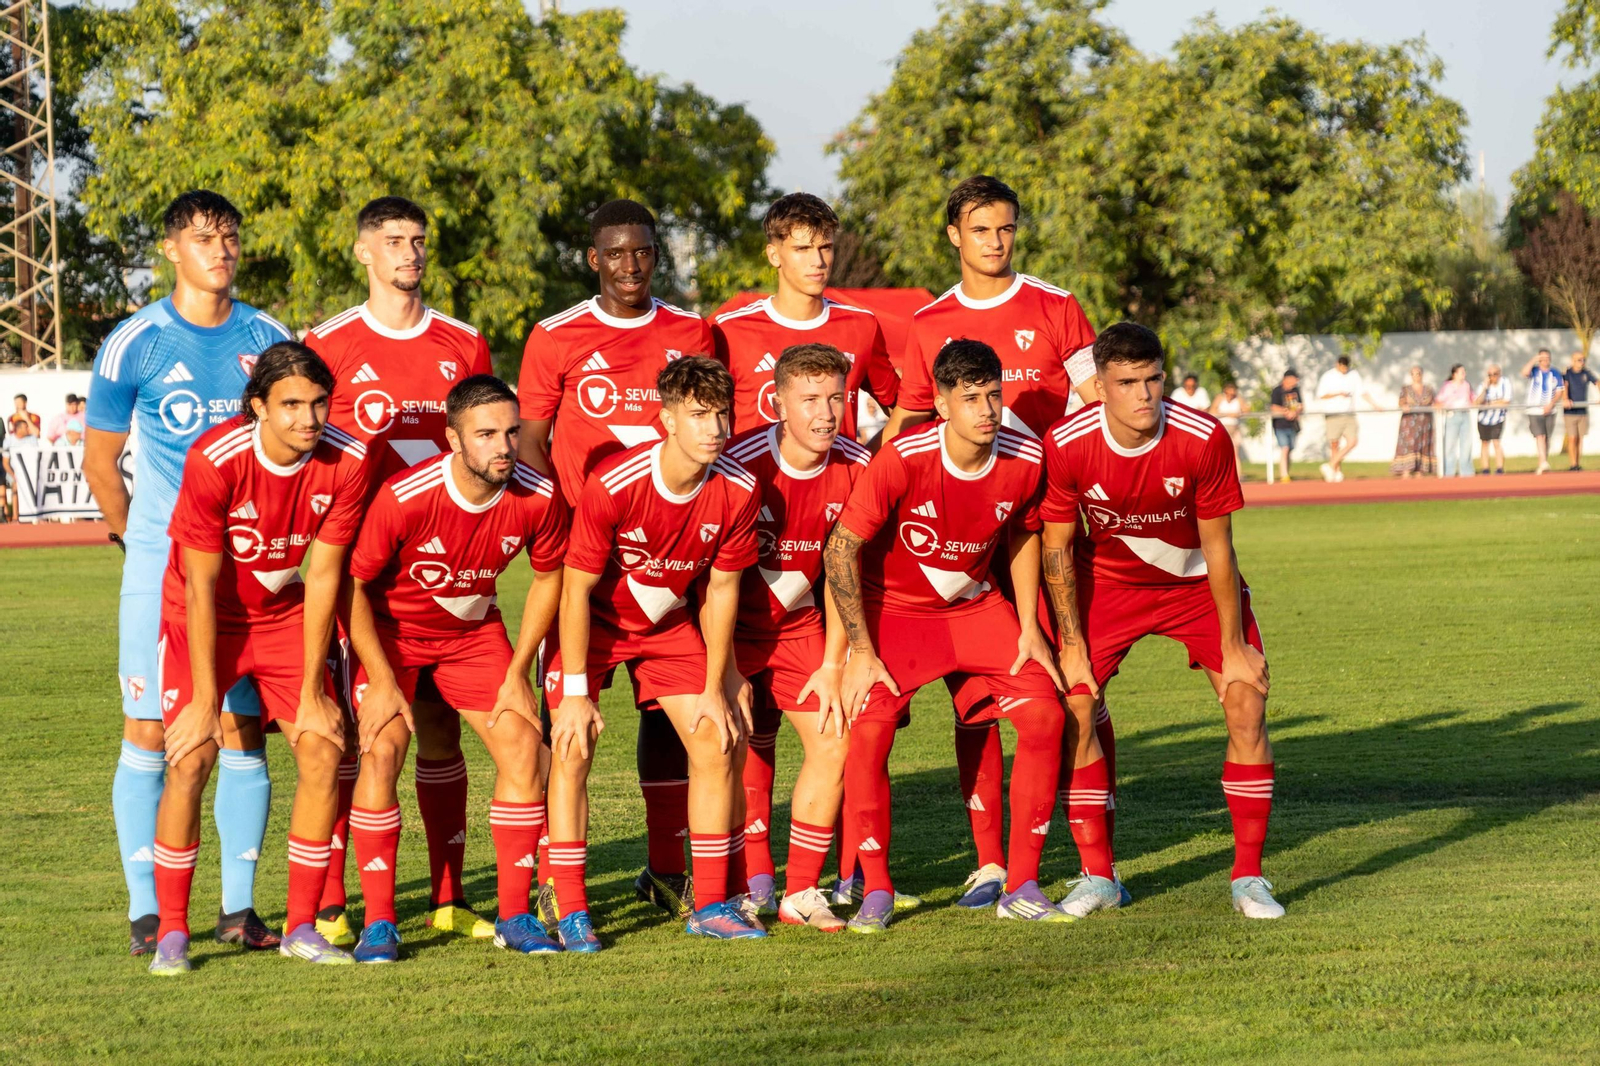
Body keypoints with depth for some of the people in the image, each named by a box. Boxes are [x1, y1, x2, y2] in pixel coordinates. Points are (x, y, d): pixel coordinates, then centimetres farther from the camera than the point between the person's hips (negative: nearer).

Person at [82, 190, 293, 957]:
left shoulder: (267, 340, 6)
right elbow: (99, 460, 7)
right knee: (149, 730, -4)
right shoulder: (135, 343, -2)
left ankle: (240, 906, 9)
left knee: (244, 729, 2)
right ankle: (147, 910, 2)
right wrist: (141, 537, 10)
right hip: (160, 568, -2)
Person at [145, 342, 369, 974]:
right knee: (190, 759, -17)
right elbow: (201, 588, -22)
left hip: (283, 614, 3)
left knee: (323, 751, -9)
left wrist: (311, 691, -10)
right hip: (202, 619, -3)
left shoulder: (346, 464, -18)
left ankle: (302, 928, 2)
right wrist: (205, 698, -20)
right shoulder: (214, 459, -28)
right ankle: (171, 934, -6)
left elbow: (323, 577, -11)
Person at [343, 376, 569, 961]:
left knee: (522, 747, -8)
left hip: (474, 629, 3)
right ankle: (378, 924, -11)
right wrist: (381, 682, -19)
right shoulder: (403, 497, -31)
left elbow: (548, 578, -1)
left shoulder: (540, 497, -20)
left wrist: (517, 673, -3)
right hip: (391, 629, -3)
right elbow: (353, 584, -19)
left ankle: (515, 917, 2)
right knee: (382, 752, -19)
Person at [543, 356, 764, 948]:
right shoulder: (612, 485, -31)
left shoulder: (738, 490, -19)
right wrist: (575, 693, -21)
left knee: (716, 740, -6)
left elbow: (721, 591, -6)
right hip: (595, 623, -4)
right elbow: (576, 591, -22)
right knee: (571, 749, -16)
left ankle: (711, 905, 4)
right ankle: (567, 908, -7)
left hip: (667, 623, 4)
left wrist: (715, 688, -4)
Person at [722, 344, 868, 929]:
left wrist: (832, 666, -2)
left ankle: (801, 892, 2)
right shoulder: (741, 462, -24)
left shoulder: (855, 468, -10)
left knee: (835, 741, -7)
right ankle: (756, 887, 4)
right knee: (747, 748, -12)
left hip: (799, 621, 4)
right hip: (734, 624, -4)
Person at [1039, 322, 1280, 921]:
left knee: (1247, 707, -13)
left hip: (1197, 581, -1)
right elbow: (1057, 548, -11)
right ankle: (1098, 879, 1)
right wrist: (1071, 645, -11)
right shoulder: (1066, 445, -24)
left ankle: (1248, 878, -3)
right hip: (1107, 580, 1)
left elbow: (1217, 547, -17)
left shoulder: (1203, 439, -27)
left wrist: (1232, 647, -13)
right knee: (1074, 708, -13)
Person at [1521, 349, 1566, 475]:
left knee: (1546, 438, 7)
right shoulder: (1534, 371, 3)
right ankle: (1544, 464, -26)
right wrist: (1534, 360, -13)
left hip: (1549, 411, 3)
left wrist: (1551, 404, -12)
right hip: (1535, 411, -3)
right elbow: (1525, 372, -20)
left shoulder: (1555, 374, 8)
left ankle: (1542, 465, 16)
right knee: (1539, 436, -16)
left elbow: (1559, 392, 3)